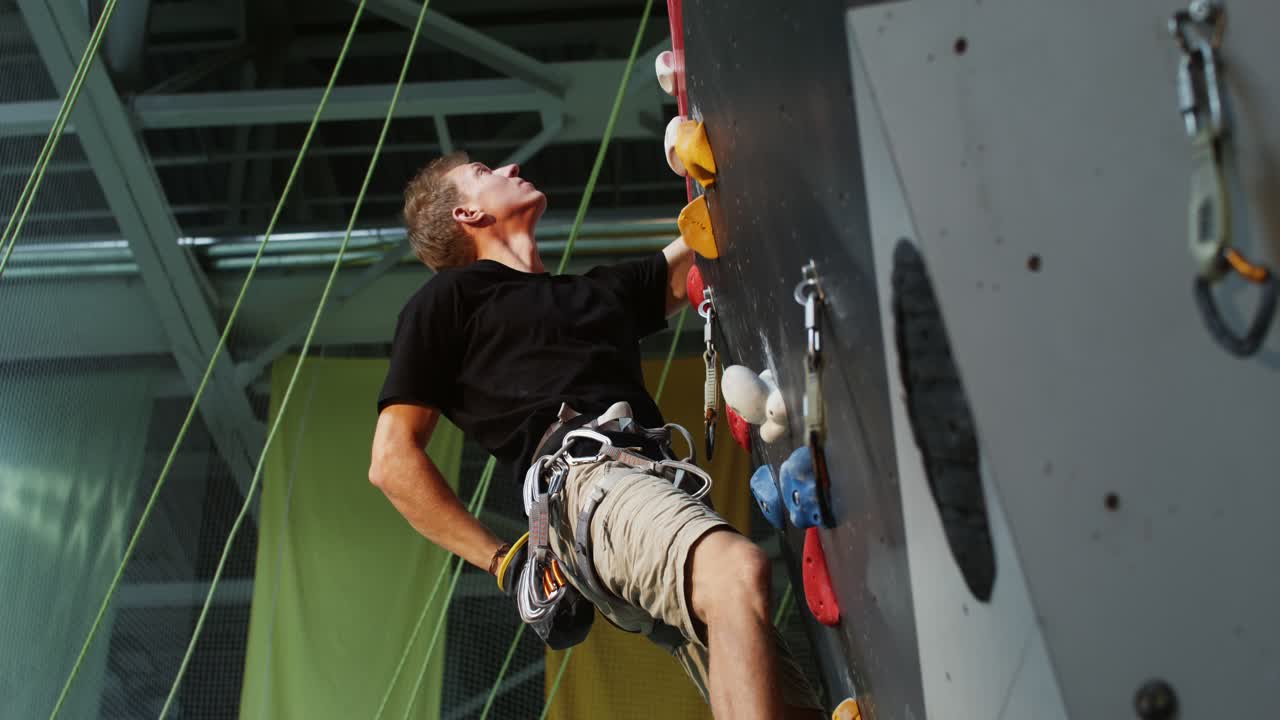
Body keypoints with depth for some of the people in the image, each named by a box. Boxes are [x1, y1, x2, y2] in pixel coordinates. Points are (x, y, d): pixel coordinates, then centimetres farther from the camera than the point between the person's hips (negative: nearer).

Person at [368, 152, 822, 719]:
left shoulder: (603, 288, 36)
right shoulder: (448, 298, 18)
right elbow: (393, 461, 10)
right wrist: (505, 562, 1)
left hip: (666, 489, 7)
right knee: (738, 571, -37)